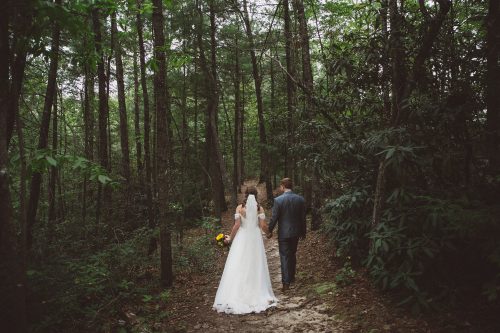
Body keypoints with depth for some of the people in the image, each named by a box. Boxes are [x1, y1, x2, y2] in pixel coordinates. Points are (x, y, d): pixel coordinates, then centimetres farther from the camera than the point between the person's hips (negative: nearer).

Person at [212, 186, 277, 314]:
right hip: (255, 238, 1)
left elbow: (237, 225, -8)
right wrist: (269, 232, 16)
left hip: (242, 238, -1)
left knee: (239, 266, 3)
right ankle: (258, 295, 12)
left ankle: (236, 295, 3)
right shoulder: (259, 208, -2)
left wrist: (230, 238, 3)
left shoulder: (240, 208, -4)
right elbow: (263, 225, -5)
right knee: (256, 266, 8)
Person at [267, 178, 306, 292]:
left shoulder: (278, 200, -16)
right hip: (296, 232, 4)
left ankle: (286, 283, 1)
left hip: (283, 233, -4)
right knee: (292, 255, 21)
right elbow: (303, 217, 3)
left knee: (284, 257, 2)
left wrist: (270, 231, 3)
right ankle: (292, 277, 34)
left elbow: (274, 218, -11)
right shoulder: (300, 199, -4)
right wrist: (303, 232, 14)